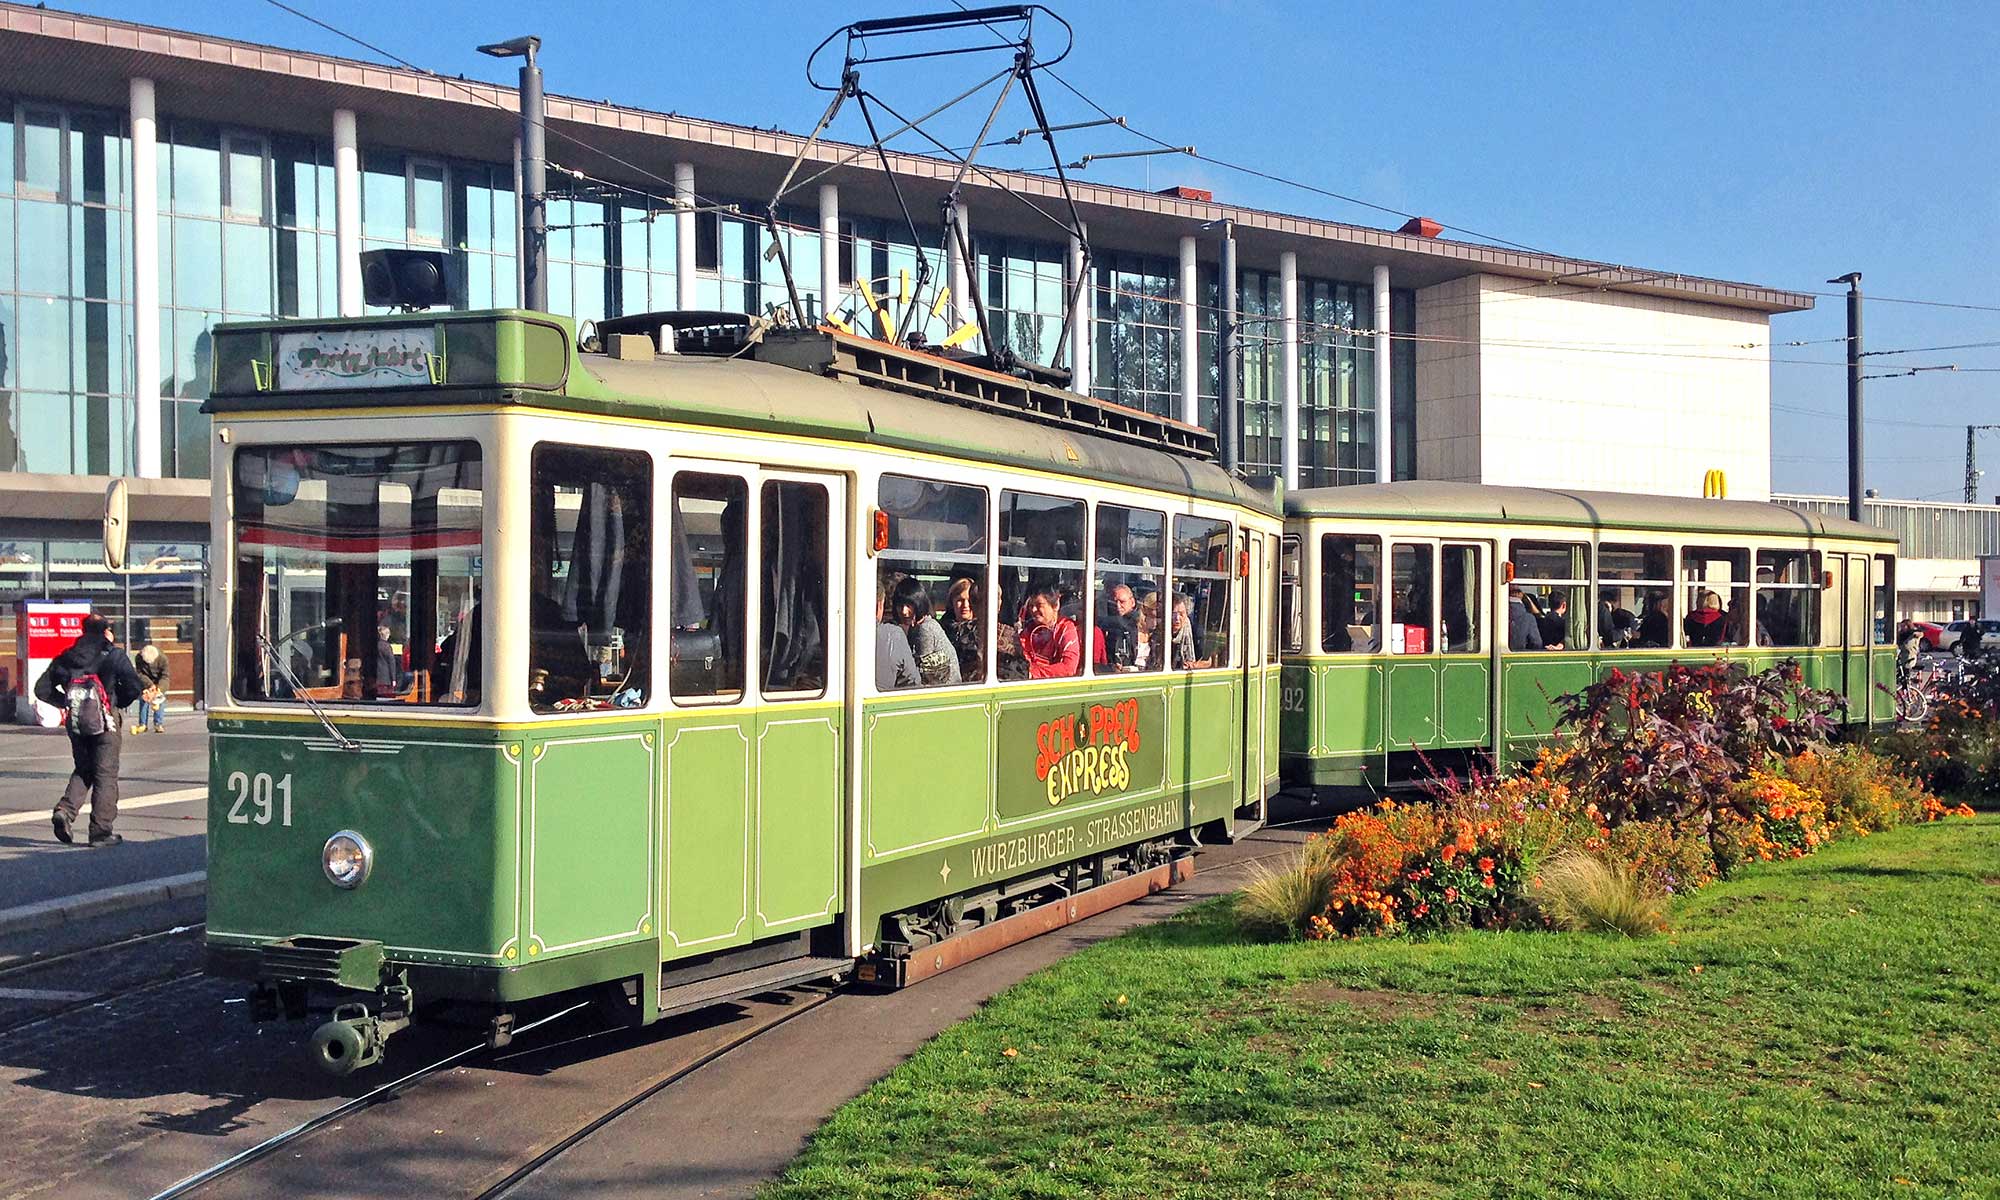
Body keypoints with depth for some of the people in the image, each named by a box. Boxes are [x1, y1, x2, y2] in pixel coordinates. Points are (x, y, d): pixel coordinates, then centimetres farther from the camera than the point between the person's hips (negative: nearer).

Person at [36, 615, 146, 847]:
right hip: (104, 722, -4)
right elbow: (135, 686, -11)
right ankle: (101, 832, 2)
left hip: (75, 722, 4)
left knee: (83, 770, 20)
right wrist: (119, 703, 7)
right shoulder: (114, 655, -4)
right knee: (106, 775, 2)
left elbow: (42, 689, 8)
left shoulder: (66, 657, 9)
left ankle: (65, 810, -5)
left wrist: (66, 703, 15)